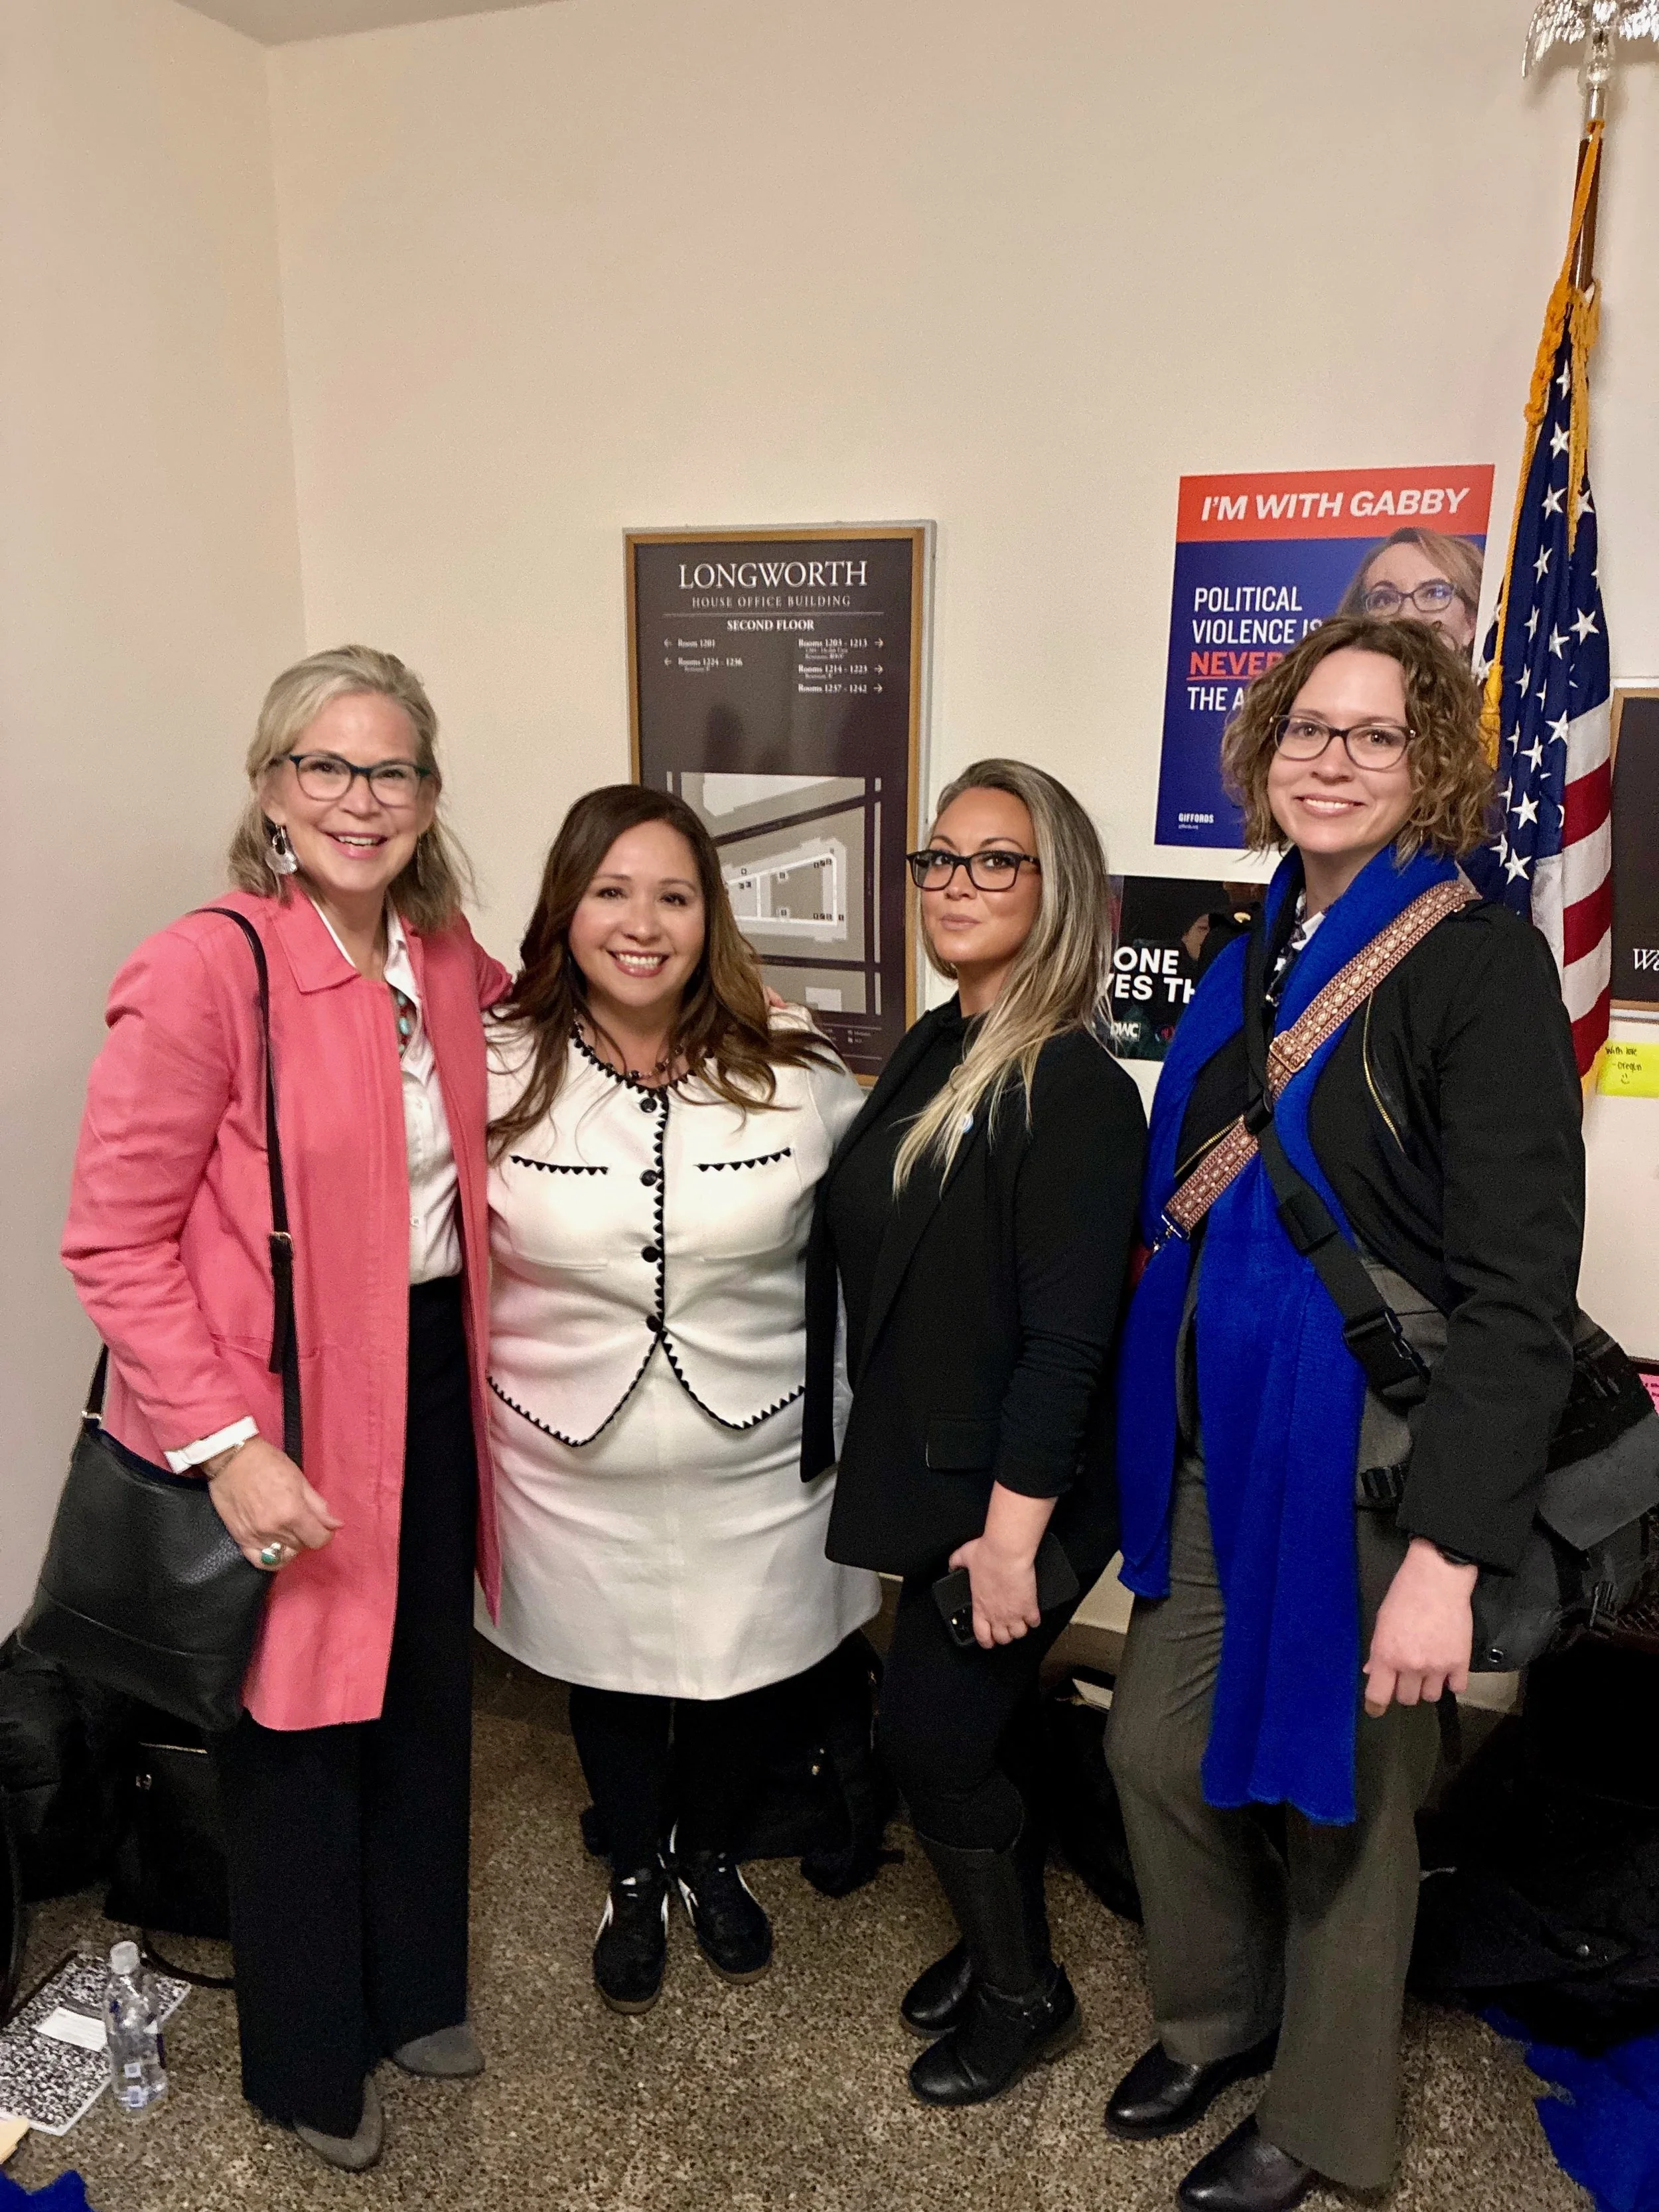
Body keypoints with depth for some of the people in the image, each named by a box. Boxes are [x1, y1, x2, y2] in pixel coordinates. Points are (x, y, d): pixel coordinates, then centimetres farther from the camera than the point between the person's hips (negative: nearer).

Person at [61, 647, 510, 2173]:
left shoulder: (447, 962, 2)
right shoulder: (206, 971, -18)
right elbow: (116, 1241, -17)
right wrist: (224, 1445, -21)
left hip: (429, 1381, 6)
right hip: (279, 1417, -6)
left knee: (427, 1705, 21)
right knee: (297, 1732, 13)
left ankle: (413, 1988, 48)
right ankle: (309, 2061, 40)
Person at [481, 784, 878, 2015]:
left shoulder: (794, 1074, -11)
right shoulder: (498, 1072, -11)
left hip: (757, 1463, 0)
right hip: (579, 1474, 0)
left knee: (745, 1678, 20)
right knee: (611, 1680, 21)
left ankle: (714, 1861, 53)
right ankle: (636, 1880, 52)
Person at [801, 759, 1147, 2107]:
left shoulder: (1074, 1087, -20)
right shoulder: (932, 1051, 6)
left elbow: (1067, 1336, -22)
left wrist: (1013, 1529, -22)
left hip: (1008, 1496, -7)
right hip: (925, 1471, 7)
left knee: (932, 1741, 4)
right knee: (976, 1734, 20)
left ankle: (1023, 1996, 29)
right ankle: (999, 1945, 43)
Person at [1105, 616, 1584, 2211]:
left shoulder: (1478, 960, -14)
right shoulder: (1253, 958, 6)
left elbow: (1520, 1288, -18)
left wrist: (1450, 1553, -22)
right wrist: (1151, 1429, 11)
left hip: (1364, 1456, -6)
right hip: (1213, 1448, 6)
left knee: (1338, 1796, 13)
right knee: (1156, 1748, 16)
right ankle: (1215, 2016, 46)